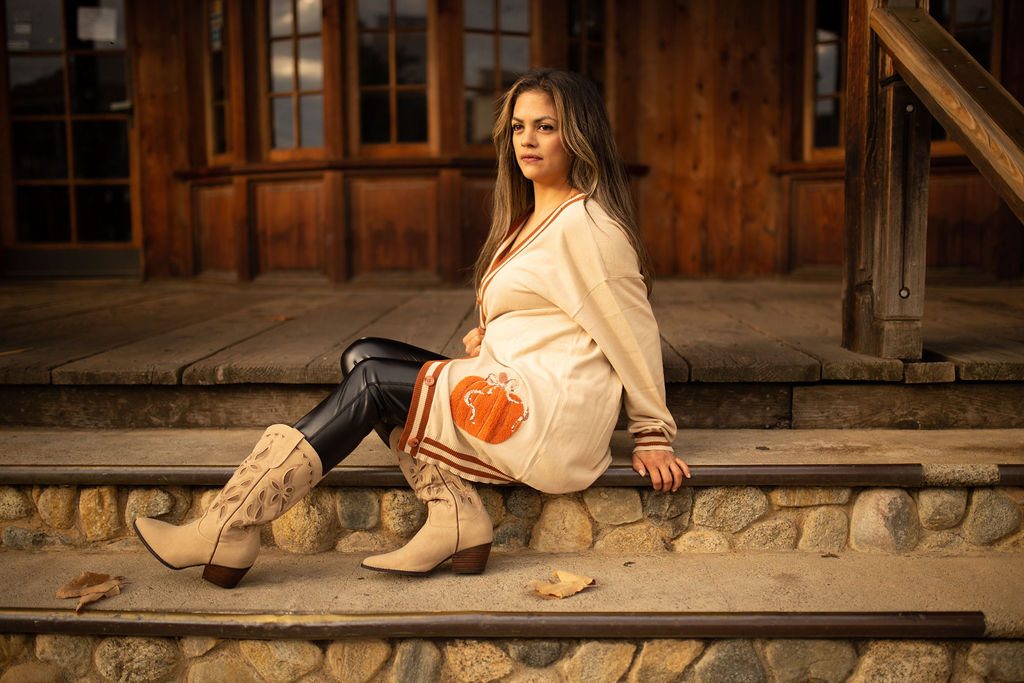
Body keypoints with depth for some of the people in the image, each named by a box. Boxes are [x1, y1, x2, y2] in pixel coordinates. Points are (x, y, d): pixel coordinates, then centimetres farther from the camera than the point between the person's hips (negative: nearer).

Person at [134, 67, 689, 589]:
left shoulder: (584, 225, -11)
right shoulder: (530, 217, 18)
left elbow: (633, 331, -9)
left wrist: (653, 436, -4)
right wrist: (487, 338, 0)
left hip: (548, 423, -10)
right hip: (510, 389, 10)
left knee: (372, 383, -13)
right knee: (363, 357, 0)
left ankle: (227, 533, -8)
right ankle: (454, 516, -9)